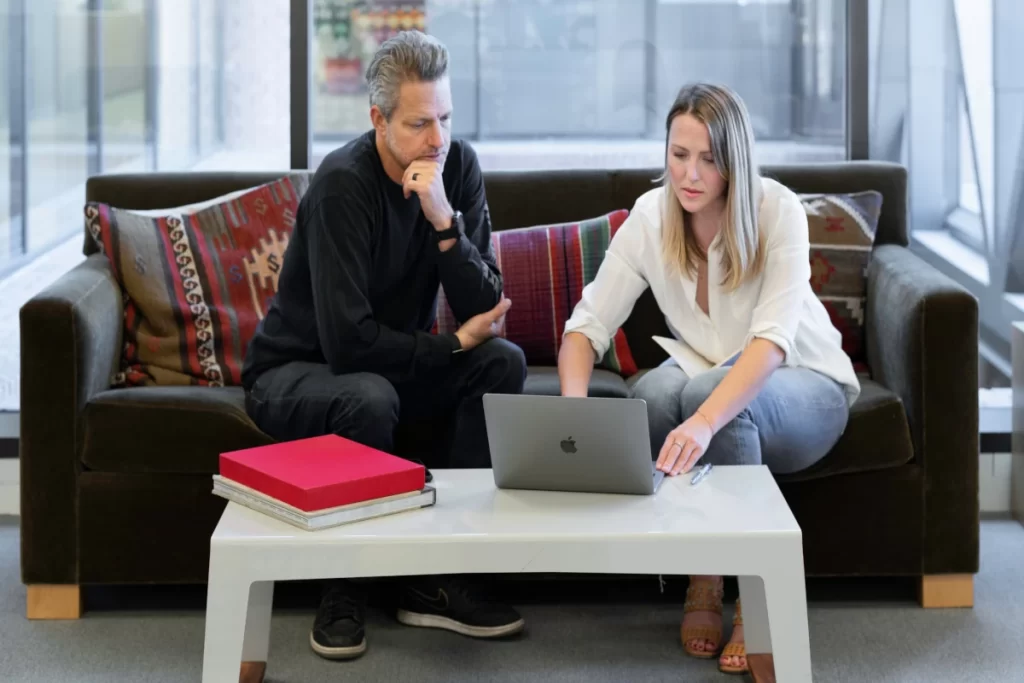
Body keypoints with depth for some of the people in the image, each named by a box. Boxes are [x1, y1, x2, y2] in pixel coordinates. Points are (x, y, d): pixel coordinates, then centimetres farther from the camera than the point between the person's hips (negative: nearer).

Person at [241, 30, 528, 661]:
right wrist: (453, 345, -18)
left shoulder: (458, 166, -8)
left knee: (503, 362, -18)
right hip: (297, 368, -6)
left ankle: (433, 578, -12)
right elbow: (348, 340, -31)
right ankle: (345, 588, -14)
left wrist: (444, 220, -30)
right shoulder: (343, 184, -25)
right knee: (371, 399, -36)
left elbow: (486, 312, -15)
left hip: (393, 364, 6)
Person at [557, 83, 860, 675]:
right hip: (709, 374, 3)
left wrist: (705, 420, -52)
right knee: (656, 390, -32)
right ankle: (701, 581, -16)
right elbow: (587, 326, -13)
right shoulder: (651, 217, -12)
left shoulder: (778, 211, -22)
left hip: (804, 387, -3)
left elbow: (771, 340, -34)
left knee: (707, 392, -36)